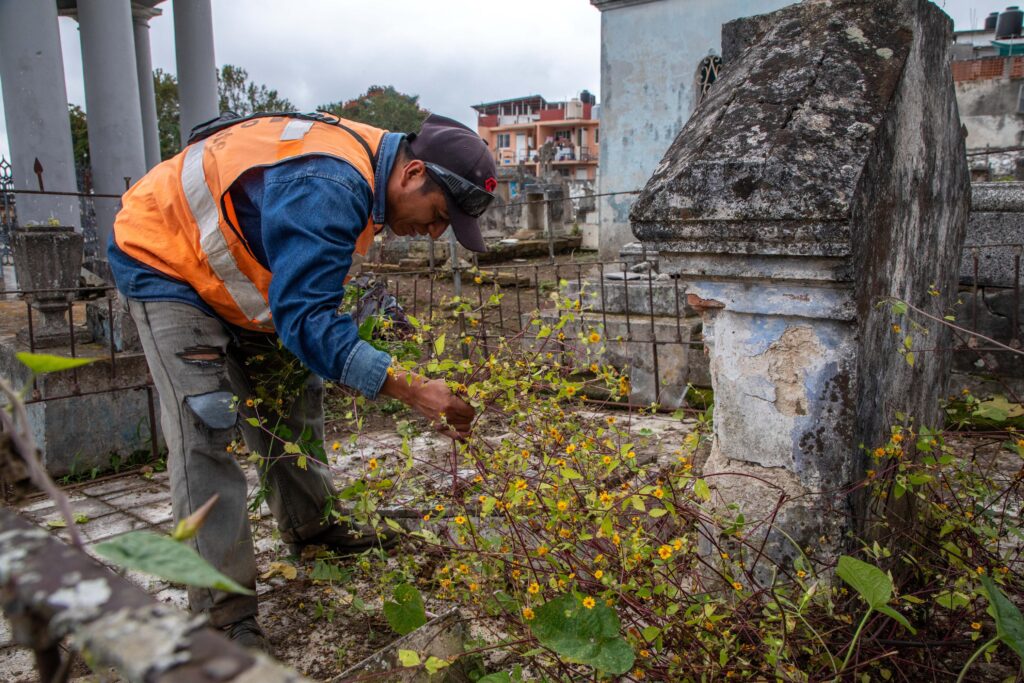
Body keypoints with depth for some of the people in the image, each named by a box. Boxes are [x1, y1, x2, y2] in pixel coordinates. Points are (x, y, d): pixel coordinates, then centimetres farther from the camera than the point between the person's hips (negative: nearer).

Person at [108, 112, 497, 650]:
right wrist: (413, 391, -44)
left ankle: (311, 530, 26)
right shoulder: (328, 188, -36)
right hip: (164, 260, -9)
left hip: (235, 270, 9)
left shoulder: (363, 166, -5)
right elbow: (306, 319, -40)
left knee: (290, 397, 10)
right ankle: (225, 615, -10)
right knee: (207, 429, -17)